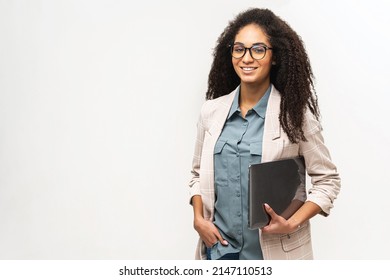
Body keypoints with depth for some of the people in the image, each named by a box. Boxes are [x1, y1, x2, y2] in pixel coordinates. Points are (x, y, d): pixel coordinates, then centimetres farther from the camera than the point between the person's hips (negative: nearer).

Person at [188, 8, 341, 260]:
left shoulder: (295, 114, -8)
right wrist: (199, 219, -3)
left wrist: (292, 224, -14)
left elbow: (327, 180, -3)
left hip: (275, 250, -2)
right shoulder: (211, 111, 2)